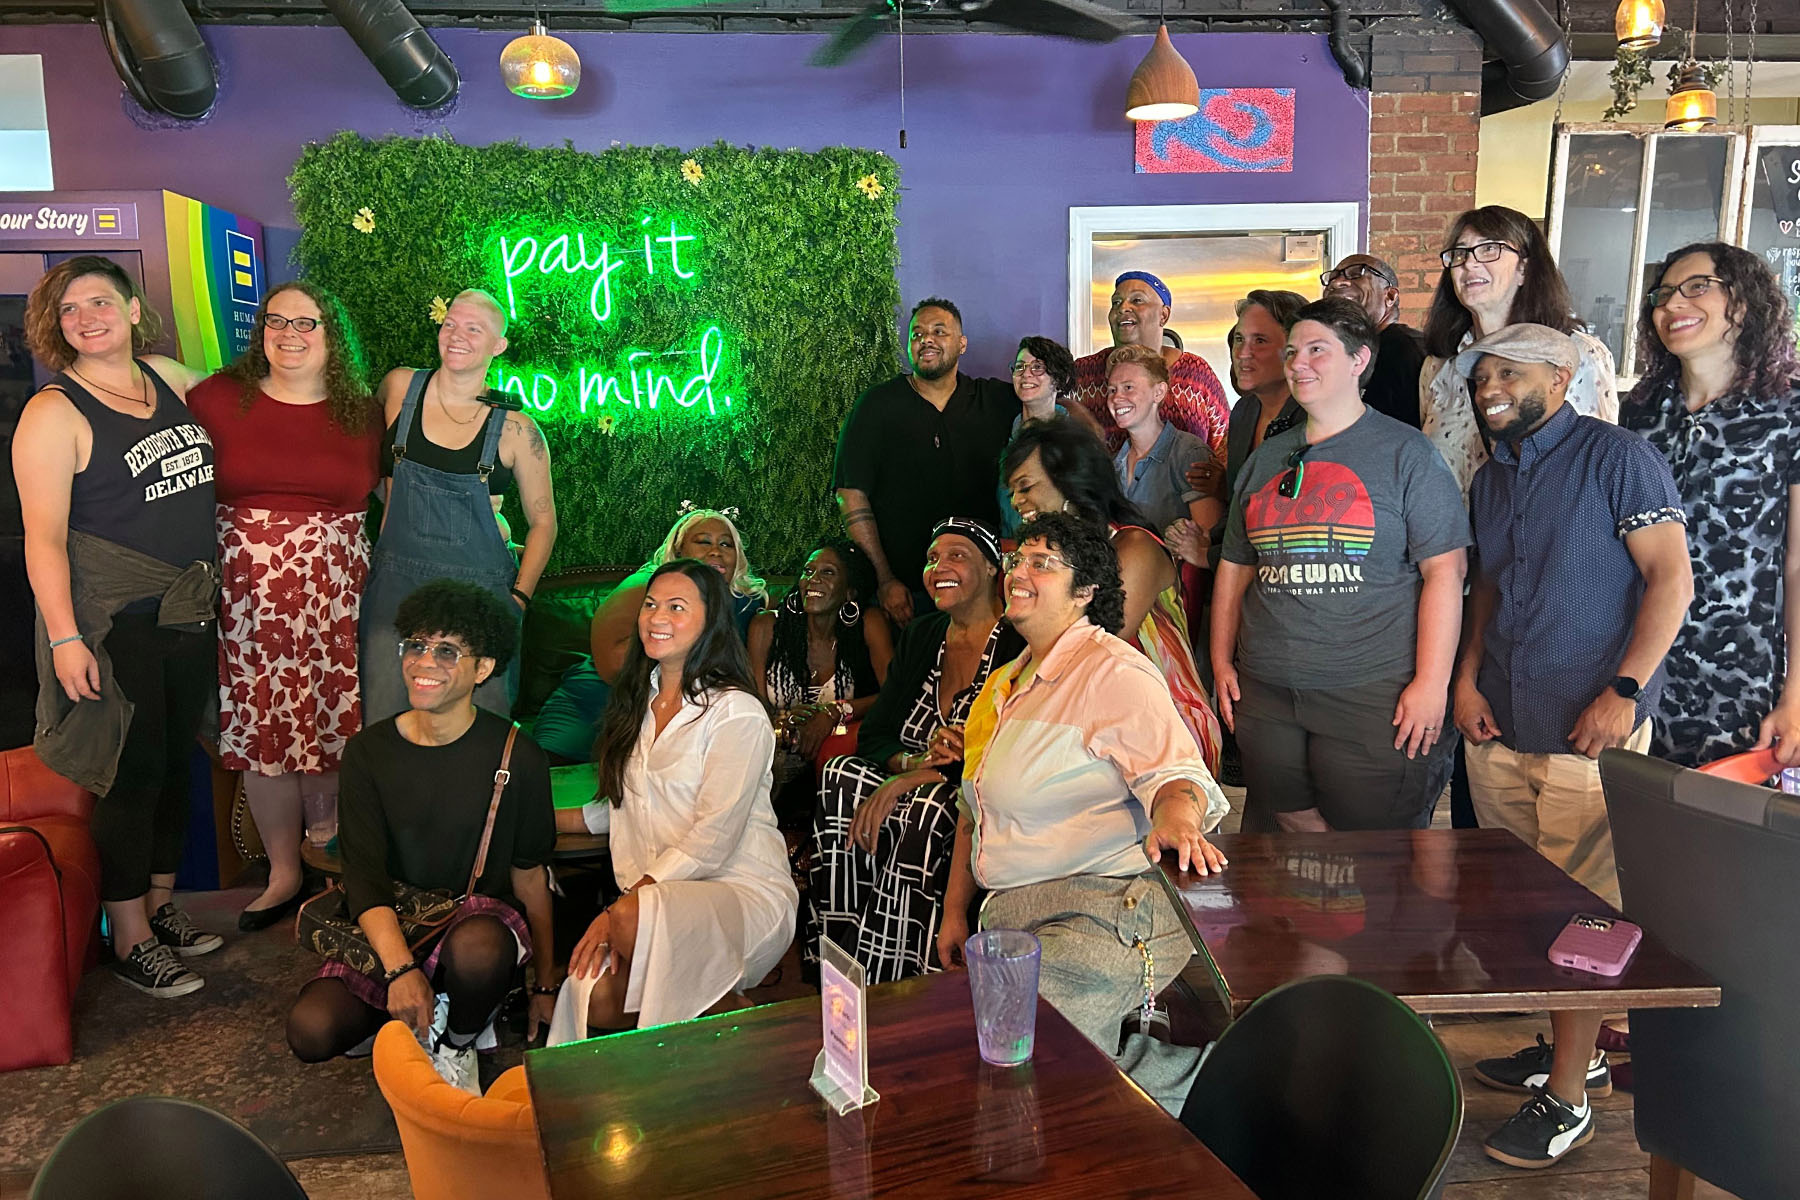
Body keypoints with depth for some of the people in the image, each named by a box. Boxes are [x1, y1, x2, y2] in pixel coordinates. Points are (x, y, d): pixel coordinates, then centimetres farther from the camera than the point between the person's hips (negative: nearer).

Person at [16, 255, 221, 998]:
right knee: (132, 772, 0)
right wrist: (64, 639, -18)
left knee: (176, 761, 14)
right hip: (110, 623, -6)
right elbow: (44, 538, -13)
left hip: (189, 614, 6)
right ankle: (130, 937, 15)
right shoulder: (53, 414, -10)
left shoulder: (172, 380, 7)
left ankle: (160, 902, 31)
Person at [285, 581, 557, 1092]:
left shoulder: (515, 757, -6)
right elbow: (365, 878, -8)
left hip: (477, 918, -2)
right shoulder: (368, 752, -1)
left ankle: (457, 1045, -4)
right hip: (389, 931, 2)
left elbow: (530, 875, 2)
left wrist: (546, 985, 6)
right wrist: (400, 968, -25)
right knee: (309, 1031, -24)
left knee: (477, 947, -38)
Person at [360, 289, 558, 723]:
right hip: (396, 582, 2)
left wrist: (519, 596, -5)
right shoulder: (400, 387, 2)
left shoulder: (514, 429, -4)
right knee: (388, 723, 4)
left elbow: (542, 521, 3)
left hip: (478, 589, -2)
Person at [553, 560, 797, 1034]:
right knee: (596, 1002, -24)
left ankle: (729, 1012, -10)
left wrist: (619, 909, -18)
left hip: (745, 893, -5)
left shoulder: (738, 712, -9)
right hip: (656, 893, 5)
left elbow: (713, 839, -15)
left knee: (634, 920, -35)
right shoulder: (638, 701, 15)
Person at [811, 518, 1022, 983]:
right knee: (843, 777, -20)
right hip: (917, 784, 6)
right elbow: (872, 734, 7)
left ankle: (878, 988, -24)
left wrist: (907, 781, -24)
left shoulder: (1018, 645, -10)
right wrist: (915, 762, -17)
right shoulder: (921, 636, 12)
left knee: (925, 810, -35)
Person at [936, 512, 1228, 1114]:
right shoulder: (1005, 683, 19)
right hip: (1009, 918, 9)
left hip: (1101, 913, -9)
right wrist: (955, 912, 20)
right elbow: (975, 810, 24)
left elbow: (1176, 772, -16)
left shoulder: (1112, 670, -6)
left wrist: (1177, 817, -39)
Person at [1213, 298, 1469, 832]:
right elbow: (1235, 567, 18)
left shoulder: (1405, 452, -1)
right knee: (1287, 837, 13)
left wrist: (1431, 683, -12)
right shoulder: (1265, 459, 14)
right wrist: (1222, 662, 11)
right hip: (1265, 694, 5)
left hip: (1374, 694, -5)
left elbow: (1444, 572, -6)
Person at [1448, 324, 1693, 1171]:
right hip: (1500, 728, 7)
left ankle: (1567, 1099, 11)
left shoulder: (1617, 457, -6)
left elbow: (1672, 577, -11)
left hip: (1589, 730, -7)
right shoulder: (1491, 477, 14)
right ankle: (1576, 1050, 31)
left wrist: (1625, 691, -17)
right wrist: (1467, 677, 6)